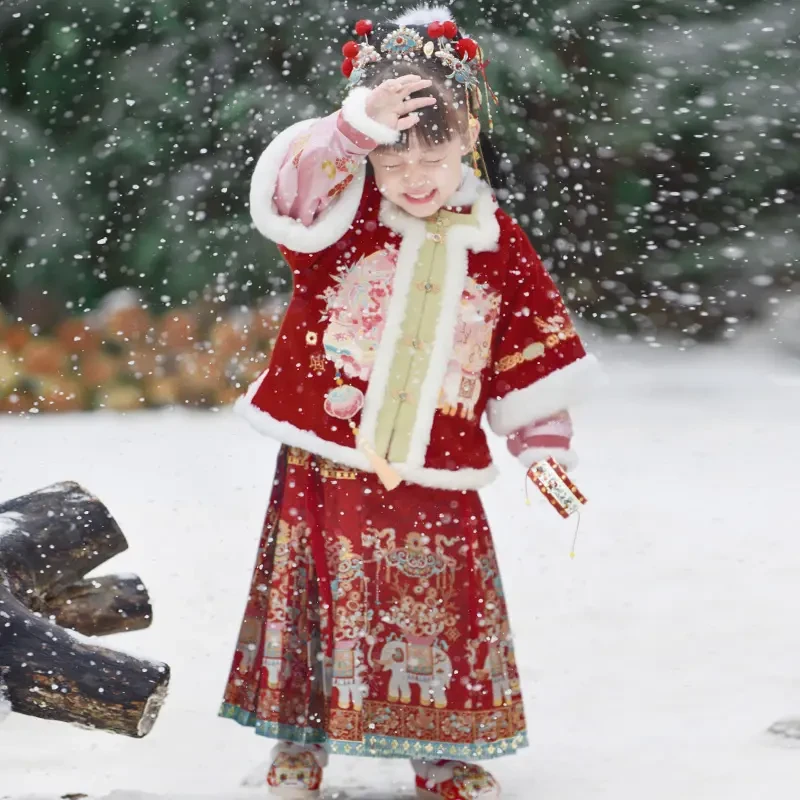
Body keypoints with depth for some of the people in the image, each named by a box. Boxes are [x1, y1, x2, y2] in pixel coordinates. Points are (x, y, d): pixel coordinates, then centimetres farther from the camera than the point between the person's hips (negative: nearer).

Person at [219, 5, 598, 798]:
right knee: (318, 599, 6)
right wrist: (355, 129, -42)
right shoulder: (342, 210, -5)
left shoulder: (498, 243, 2)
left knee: (442, 606, 7)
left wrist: (543, 444, 6)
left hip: (434, 478, 2)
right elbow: (284, 183, -28)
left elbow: (533, 352, 9)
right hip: (326, 465, -2)